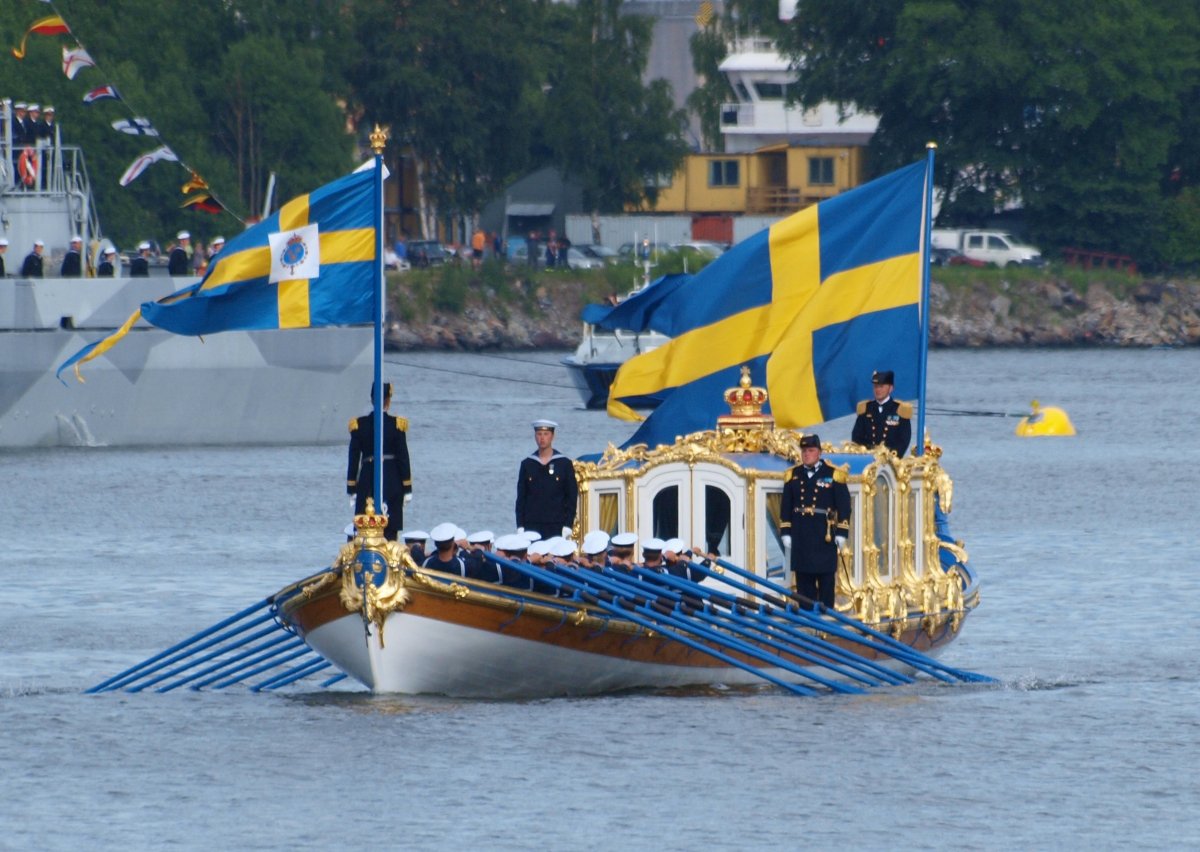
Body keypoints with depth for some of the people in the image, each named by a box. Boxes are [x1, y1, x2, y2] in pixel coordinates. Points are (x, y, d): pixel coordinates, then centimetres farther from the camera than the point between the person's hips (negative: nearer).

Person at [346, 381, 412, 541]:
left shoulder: (359, 425, -1)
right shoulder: (397, 425, -5)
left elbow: (353, 459, 1)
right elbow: (403, 457, -3)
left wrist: (352, 488, 6)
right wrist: (407, 489, 3)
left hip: (367, 481, 1)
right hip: (392, 483, -1)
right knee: (390, 532, 2)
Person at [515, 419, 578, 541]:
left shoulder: (565, 464, 3)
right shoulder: (527, 464, 8)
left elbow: (572, 497, 3)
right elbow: (521, 497, 9)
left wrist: (567, 526, -5)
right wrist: (520, 526, 2)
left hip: (556, 526, -2)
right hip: (531, 526, 2)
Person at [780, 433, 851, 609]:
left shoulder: (834, 474, 0)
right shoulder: (793, 475, 9)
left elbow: (844, 507, 0)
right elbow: (786, 507, 12)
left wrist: (841, 533, -5)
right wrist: (786, 533, 6)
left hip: (825, 535, -3)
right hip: (801, 538, 3)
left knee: (826, 579, 0)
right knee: (804, 581, 4)